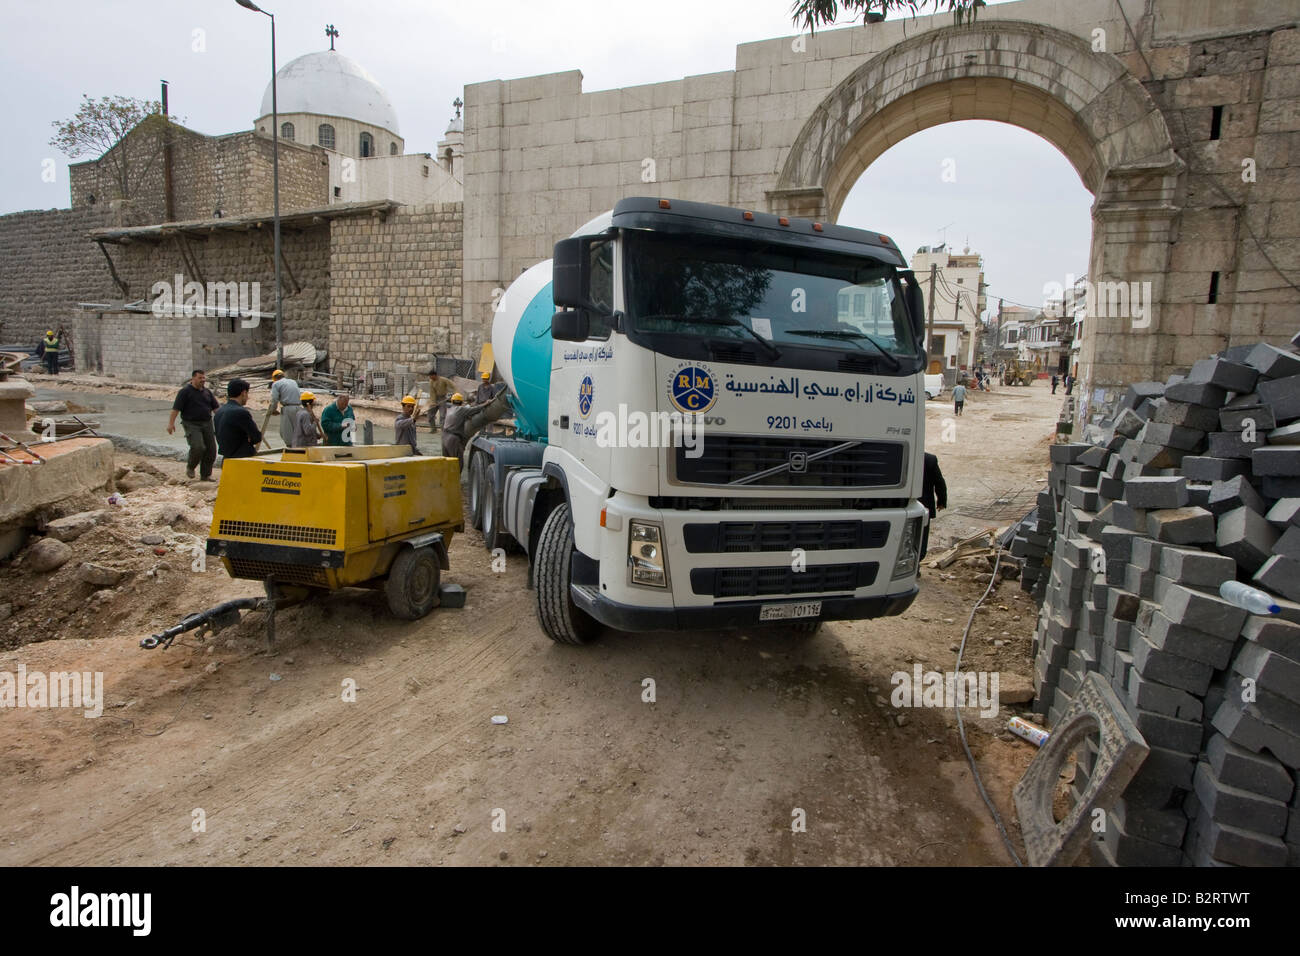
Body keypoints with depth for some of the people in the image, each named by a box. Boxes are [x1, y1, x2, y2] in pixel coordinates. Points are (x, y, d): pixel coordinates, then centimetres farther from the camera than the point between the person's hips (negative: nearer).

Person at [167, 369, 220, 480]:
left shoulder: (207, 392, 12)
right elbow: (176, 408, -10)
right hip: (192, 425, -6)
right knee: (198, 447, -21)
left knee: (211, 450, 2)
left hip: (207, 424, 6)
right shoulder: (185, 391, -6)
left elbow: (216, 407, 14)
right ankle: (190, 466, 7)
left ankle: (205, 475, 13)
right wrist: (171, 423, -16)